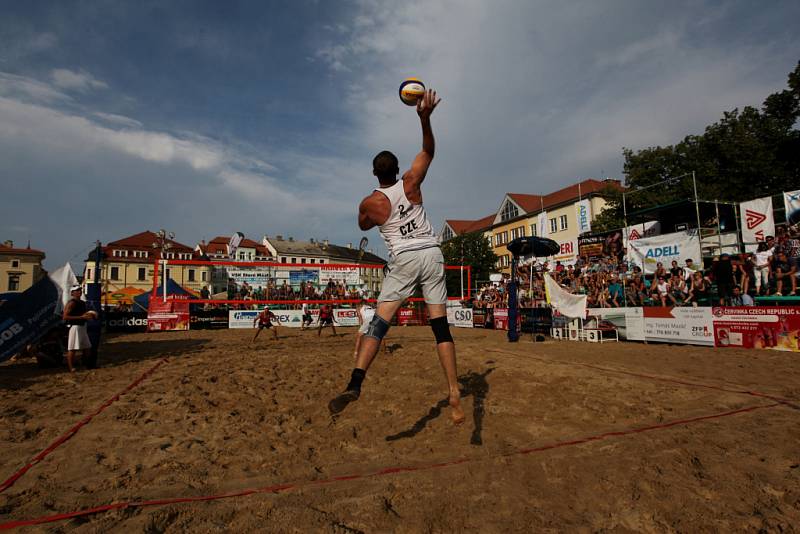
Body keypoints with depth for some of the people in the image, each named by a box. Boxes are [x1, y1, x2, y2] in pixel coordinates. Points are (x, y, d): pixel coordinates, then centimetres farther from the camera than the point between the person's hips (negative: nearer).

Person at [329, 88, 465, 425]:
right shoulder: (411, 183, 3)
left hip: (404, 260, -2)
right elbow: (429, 151, 16)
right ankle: (454, 396, 2)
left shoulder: (369, 203, 1)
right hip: (432, 254, 2)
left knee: (379, 322, -2)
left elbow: (363, 226, 23)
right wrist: (425, 118, 6)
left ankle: (355, 384, -18)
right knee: (441, 326, 2)